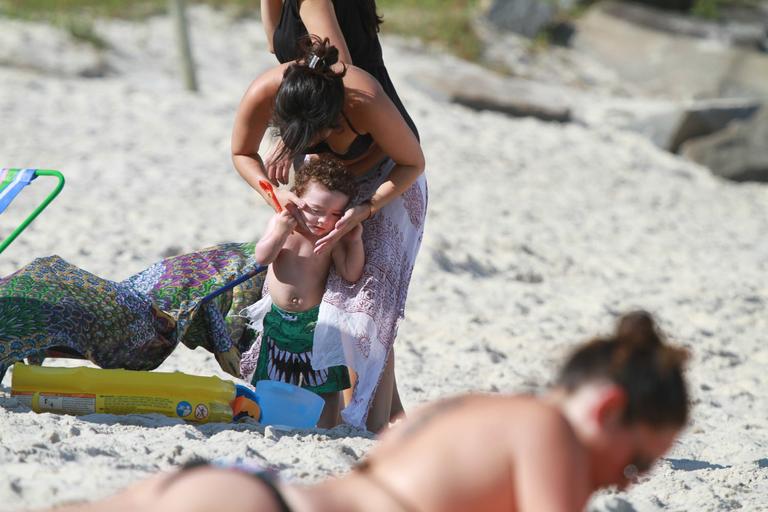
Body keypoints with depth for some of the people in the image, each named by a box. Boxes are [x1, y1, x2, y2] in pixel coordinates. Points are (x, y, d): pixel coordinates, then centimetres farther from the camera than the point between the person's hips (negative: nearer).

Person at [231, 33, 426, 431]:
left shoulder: (365, 104, -41)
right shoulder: (264, 93, -32)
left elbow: (413, 164, -22)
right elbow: (241, 153, -10)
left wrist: (363, 211, -33)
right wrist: (273, 191, -28)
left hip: (386, 180, -4)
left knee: (367, 301, -16)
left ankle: (374, 422, -17)